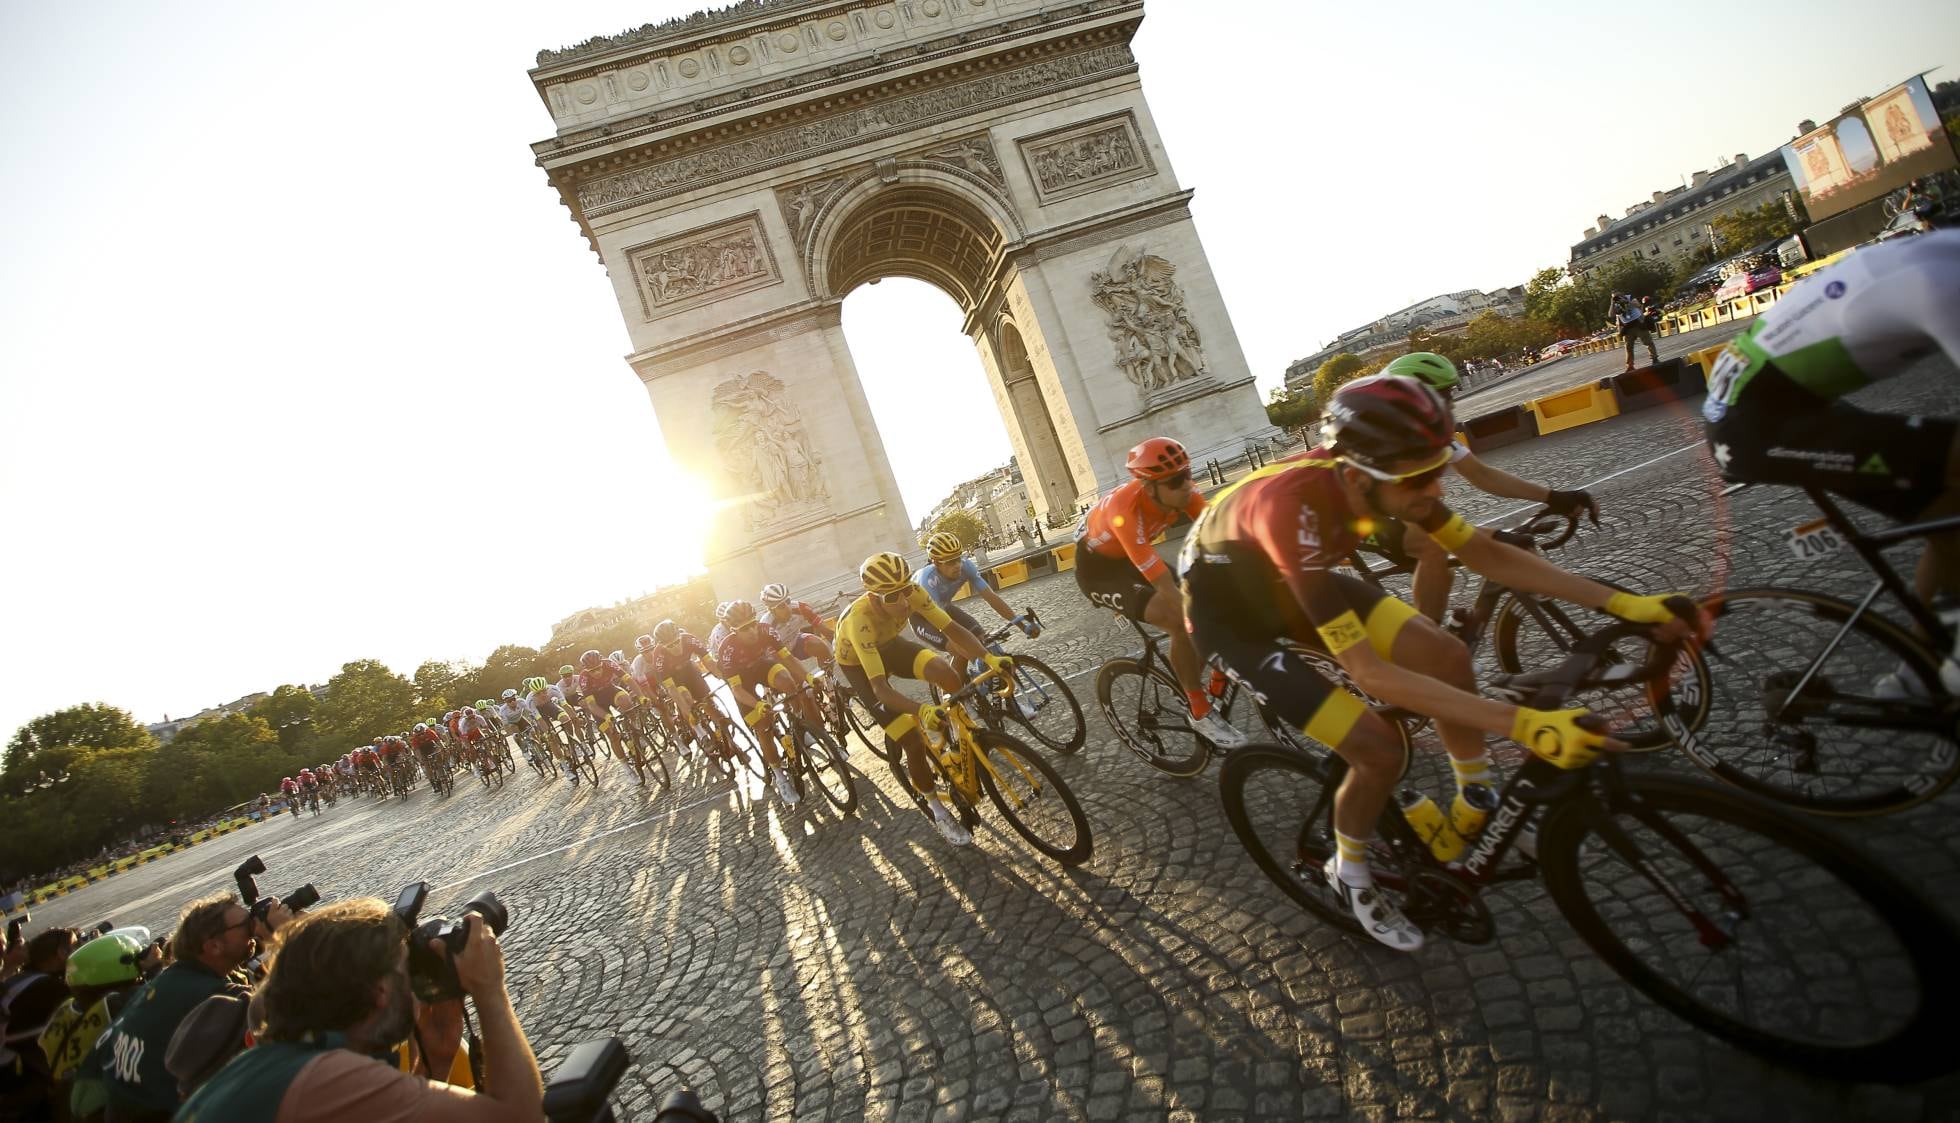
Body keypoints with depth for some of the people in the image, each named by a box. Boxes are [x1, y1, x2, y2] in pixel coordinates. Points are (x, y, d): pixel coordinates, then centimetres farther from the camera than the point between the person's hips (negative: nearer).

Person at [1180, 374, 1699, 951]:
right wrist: (1521, 723, -41)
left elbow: (1485, 552, -6)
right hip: (1230, 609, -6)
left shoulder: (1380, 475, -19)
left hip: (1290, 583, 7)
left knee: (1445, 654, -9)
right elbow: (1369, 672, -40)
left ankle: (1478, 809, 15)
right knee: (1379, 748, -15)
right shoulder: (1297, 508, -41)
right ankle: (1348, 874, 14)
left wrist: (1621, 603, -11)